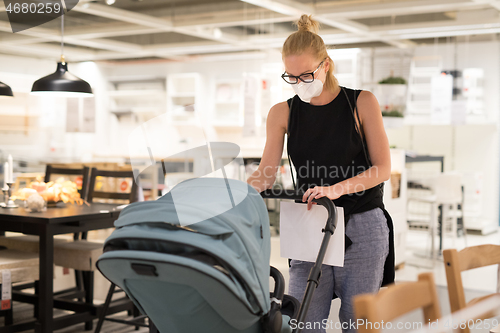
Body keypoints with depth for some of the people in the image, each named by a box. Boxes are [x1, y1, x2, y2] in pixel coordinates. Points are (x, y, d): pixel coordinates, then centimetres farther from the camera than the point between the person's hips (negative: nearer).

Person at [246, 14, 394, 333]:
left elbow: (383, 168, -7)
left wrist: (337, 189, -22)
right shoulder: (283, 113, 5)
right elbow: (266, 173, 0)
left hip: (363, 228, -2)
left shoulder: (362, 103, -2)